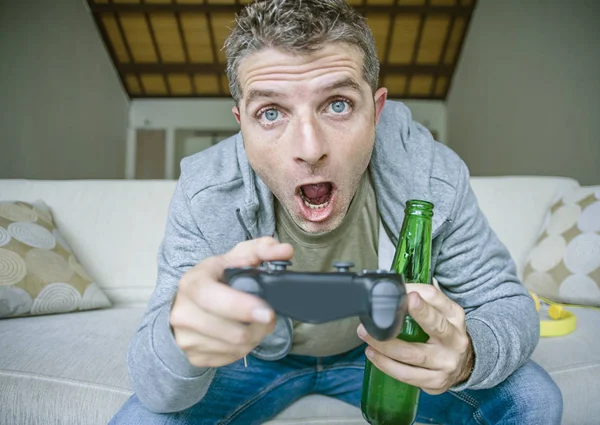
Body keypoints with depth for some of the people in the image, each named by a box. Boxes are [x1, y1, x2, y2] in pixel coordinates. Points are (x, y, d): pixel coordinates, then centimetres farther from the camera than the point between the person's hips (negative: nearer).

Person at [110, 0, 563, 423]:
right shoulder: (203, 197, -29)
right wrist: (181, 337, -54)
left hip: (385, 351, 2)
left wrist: (464, 354, -44)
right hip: (258, 358, 0)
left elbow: (508, 305, -17)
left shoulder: (436, 179, -28)